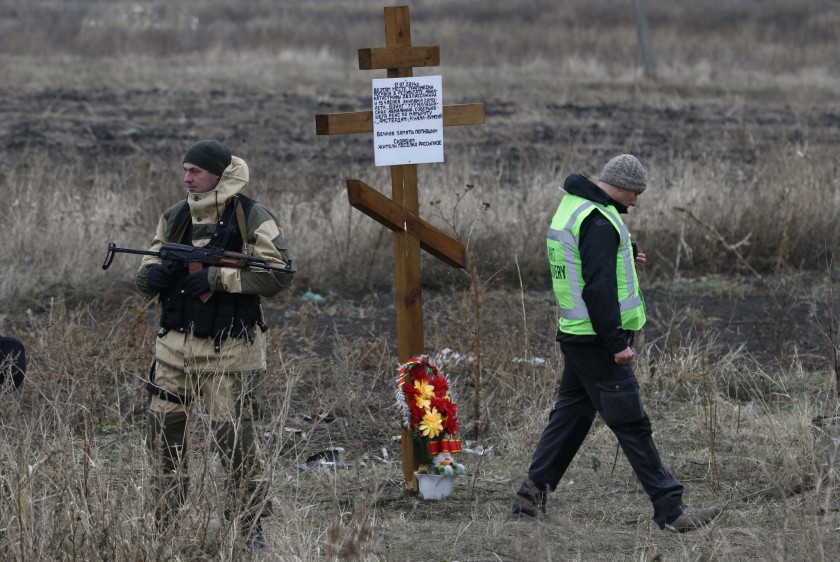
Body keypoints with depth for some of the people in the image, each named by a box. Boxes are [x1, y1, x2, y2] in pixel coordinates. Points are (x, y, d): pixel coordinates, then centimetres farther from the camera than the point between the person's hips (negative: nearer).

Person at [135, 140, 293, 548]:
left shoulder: (252, 219, -7)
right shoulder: (175, 217, 10)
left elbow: (279, 274, -16)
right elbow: (144, 277, 14)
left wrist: (217, 278, -21)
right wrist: (153, 275, -12)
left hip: (228, 350, -6)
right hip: (176, 346, 6)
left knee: (234, 437, -3)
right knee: (163, 431, 6)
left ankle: (250, 526, 7)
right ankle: (164, 525, 19)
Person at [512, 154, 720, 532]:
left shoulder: (570, 208, 13)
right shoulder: (598, 221, -19)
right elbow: (598, 288, -24)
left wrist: (624, 258, 9)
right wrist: (616, 344, -22)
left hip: (573, 333, 10)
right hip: (597, 341, -10)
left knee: (571, 414, 17)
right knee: (632, 424, -7)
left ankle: (532, 494, 20)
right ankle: (670, 510, -4)